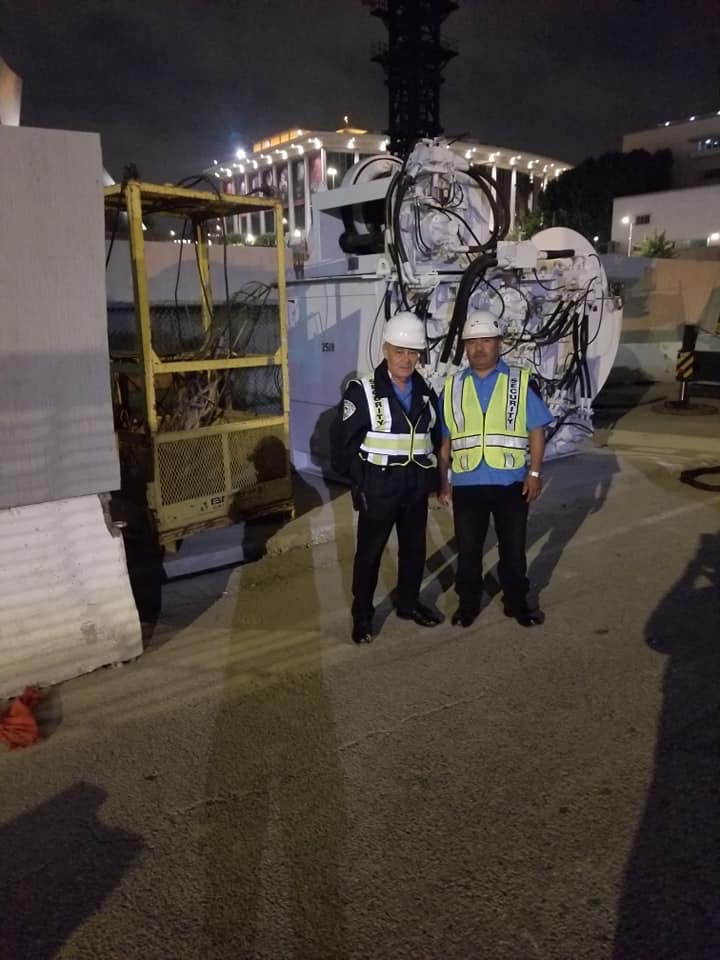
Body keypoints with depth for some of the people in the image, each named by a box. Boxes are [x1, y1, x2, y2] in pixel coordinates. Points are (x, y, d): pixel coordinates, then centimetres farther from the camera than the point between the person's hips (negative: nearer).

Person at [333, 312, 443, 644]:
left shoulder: (425, 393, 7)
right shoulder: (362, 391, -11)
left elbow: (435, 438, 15)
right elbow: (345, 444, -12)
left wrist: (431, 476, 7)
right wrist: (362, 483, -12)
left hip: (416, 490, 5)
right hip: (378, 491, -5)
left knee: (414, 549, 16)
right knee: (369, 553, 6)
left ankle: (409, 603, 36)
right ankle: (362, 615, 20)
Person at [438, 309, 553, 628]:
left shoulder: (521, 382, 0)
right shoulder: (452, 387, 6)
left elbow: (536, 431, 0)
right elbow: (445, 440, 8)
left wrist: (535, 473, -7)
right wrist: (443, 482, 7)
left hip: (511, 483, -1)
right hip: (467, 485, 1)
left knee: (513, 549, 12)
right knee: (468, 550, 11)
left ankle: (517, 603, 29)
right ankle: (467, 604, 27)